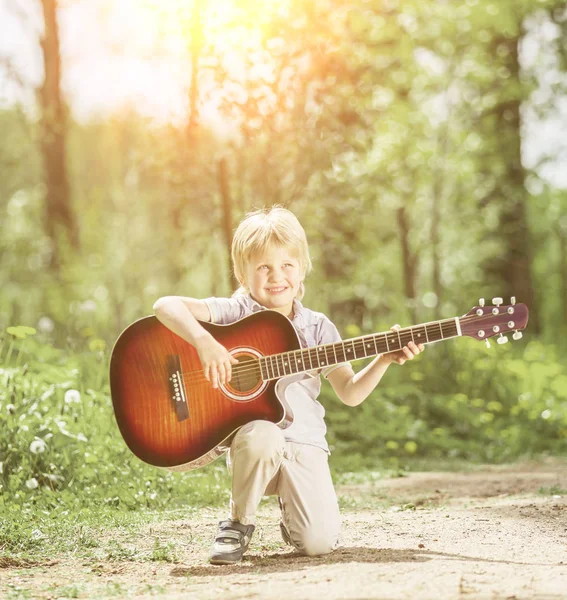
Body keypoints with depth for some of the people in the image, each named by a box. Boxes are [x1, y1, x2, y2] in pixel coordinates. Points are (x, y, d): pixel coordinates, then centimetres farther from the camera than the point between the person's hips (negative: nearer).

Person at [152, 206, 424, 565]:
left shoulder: (317, 327, 8)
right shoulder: (235, 312, -1)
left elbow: (350, 393, 7)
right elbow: (166, 306, -14)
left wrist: (384, 360, -9)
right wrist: (204, 341, -30)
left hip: (303, 444, 2)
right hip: (248, 435, -2)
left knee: (320, 541, -18)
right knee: (264, 435, -39)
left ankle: (291, 509, 22)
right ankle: (239, 522, -10)